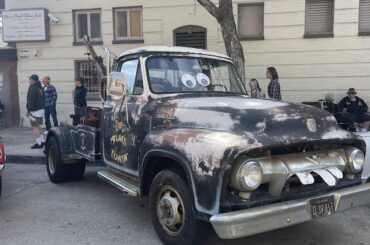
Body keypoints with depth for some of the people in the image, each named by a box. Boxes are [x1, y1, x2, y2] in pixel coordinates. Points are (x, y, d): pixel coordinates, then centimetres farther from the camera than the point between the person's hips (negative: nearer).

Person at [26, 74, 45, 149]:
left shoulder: (32, 88, -15)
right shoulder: (39, 87, 15)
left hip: (35, 110, -10)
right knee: (37, 126, 18)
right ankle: (42, 141, 21)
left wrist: (28, 110, -16)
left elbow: (31, 100, -20)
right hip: (41, 109, 10)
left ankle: (39, 143, -4)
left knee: (35, 126, -5)